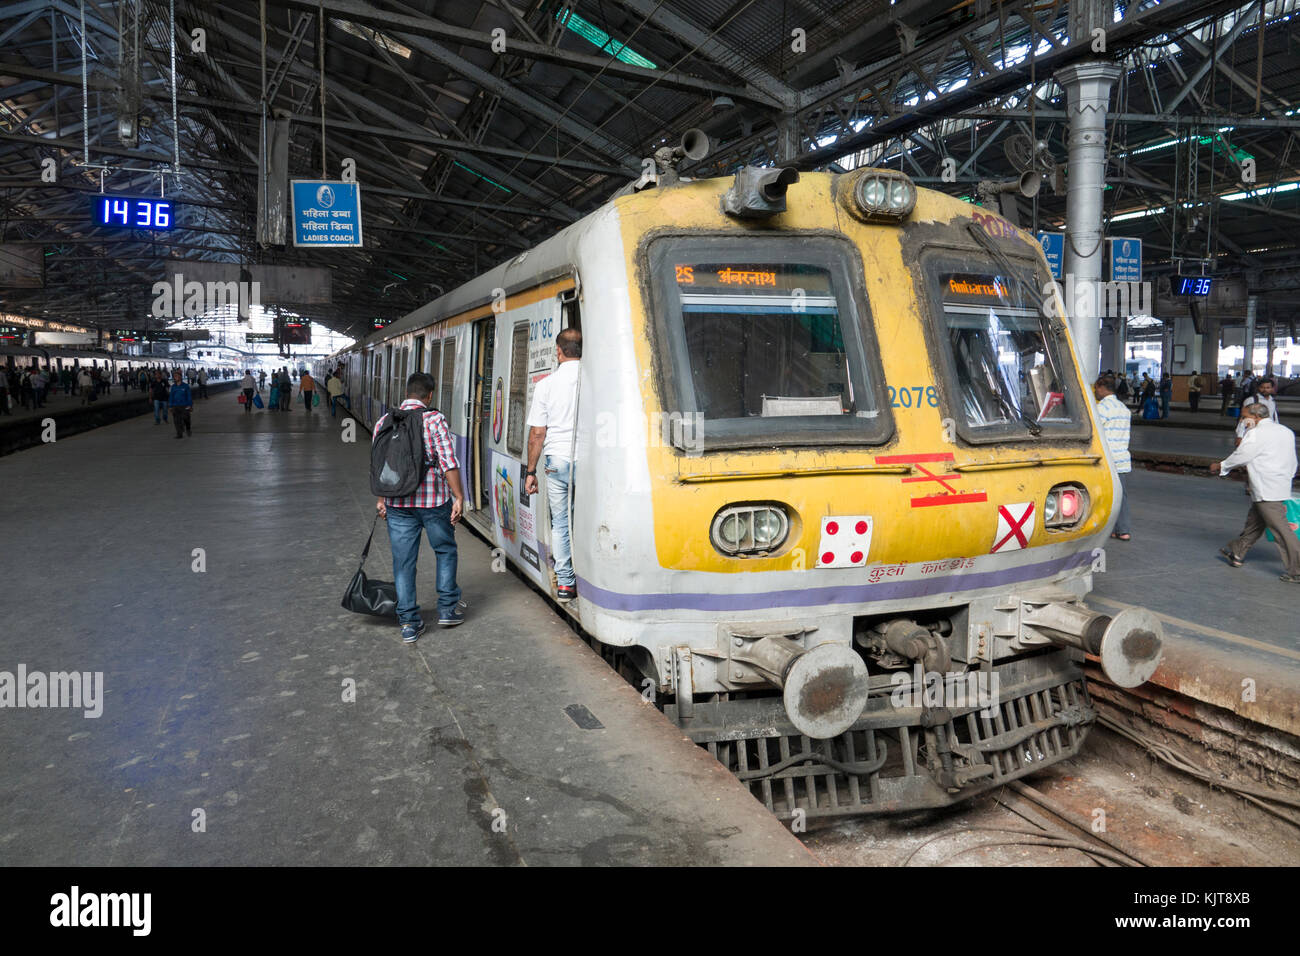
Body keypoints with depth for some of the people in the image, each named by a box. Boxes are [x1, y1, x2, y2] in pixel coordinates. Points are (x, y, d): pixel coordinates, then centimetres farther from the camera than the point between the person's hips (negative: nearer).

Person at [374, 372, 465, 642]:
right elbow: (448, 463, -15)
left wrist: (381, 499, 16)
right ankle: (447, 608, 21)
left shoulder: (384, 422, 4)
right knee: (445, 551, 17)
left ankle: (409, 623, 12)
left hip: (398, 504, 3)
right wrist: (459, 497, -11)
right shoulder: (435, 420, -9)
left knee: (403, 561, 9)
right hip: (434, 501, -3)